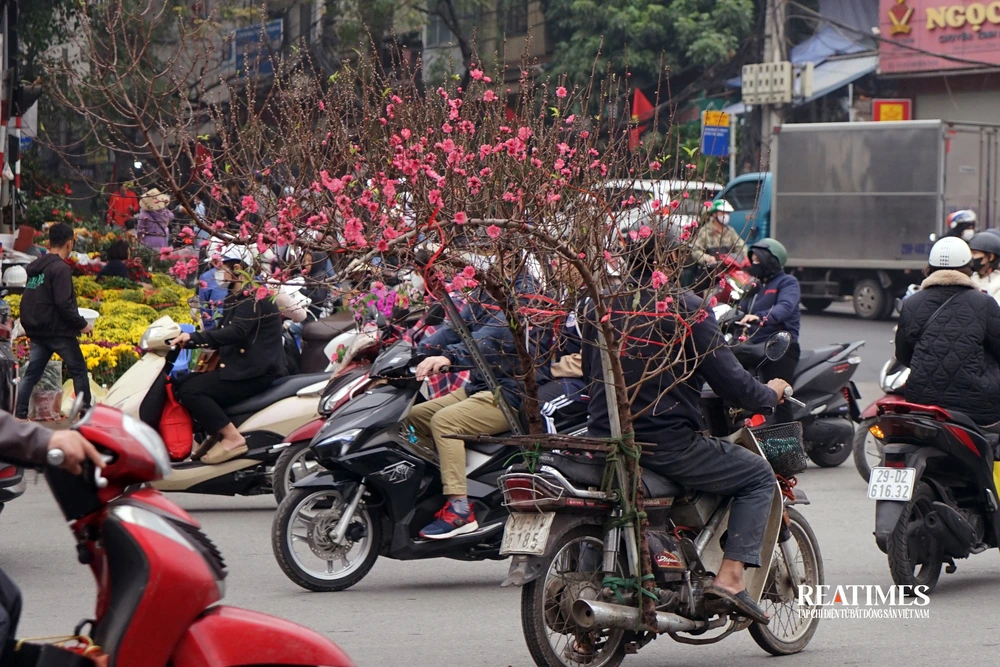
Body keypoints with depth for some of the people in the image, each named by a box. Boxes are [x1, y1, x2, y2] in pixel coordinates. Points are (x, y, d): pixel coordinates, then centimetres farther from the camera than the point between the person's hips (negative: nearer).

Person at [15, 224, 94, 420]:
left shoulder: (35, 267, 11)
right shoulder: (61, 268, -15)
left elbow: (28, 301, 16)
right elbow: (64, 303, -21)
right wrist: (82, 324, -12)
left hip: (37, 330, 7)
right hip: (59, 331, -7)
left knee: (32, 373, 7)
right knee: (79, 371, 5)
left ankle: (20, 415, 1)